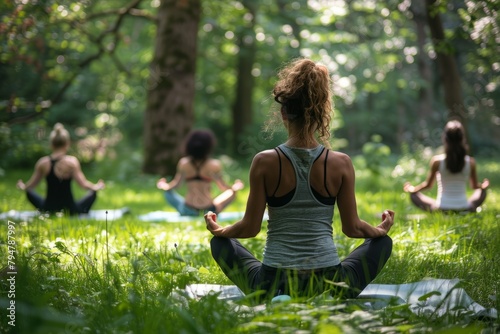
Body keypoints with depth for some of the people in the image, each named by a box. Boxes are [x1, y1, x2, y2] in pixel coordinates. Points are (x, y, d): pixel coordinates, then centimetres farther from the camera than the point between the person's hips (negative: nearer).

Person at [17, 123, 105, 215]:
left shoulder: (42, 162, -5)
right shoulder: (71, 161, -14)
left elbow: (31, 185, 6)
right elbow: (83, 184, -18)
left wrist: (23, 187, 26)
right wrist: (96, 187, -1)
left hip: (48, 210, 2)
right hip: (69, 210, -2)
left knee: (29, 192, 30)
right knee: (92, 193, 22)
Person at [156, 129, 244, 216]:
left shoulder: (183, 163, -5)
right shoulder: (214, 164, -9)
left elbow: (176, 183, -4)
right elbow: (223, 187, -6)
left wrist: (164, 186, 15)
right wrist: (235, 187, 13)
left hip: (187, 211, 1)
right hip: (209, 211, -1)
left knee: (168, 192, 27)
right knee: (232, 192, 23)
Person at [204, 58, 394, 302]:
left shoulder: (265, 162, -9)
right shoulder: (341, 163, -6)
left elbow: (250, 227, -3)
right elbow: (352, 228, 2)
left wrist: (218, 230, 19)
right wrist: (380, 230, 25)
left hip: (272, 286, 0)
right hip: (329, 286, 1)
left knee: (220, 243, 28)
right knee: (383, 242, 28)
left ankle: (276, 300, 14)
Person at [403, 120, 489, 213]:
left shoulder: (437, 160, -10)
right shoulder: (470, 162, -6)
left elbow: (428, 185, 1)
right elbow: (475, 186, 9)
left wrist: (412, 189, 21)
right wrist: (482, 185, 32)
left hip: (441, 209, -2)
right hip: (464, 208, 2)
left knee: (414, 195, 20)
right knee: (482, 192, 31)